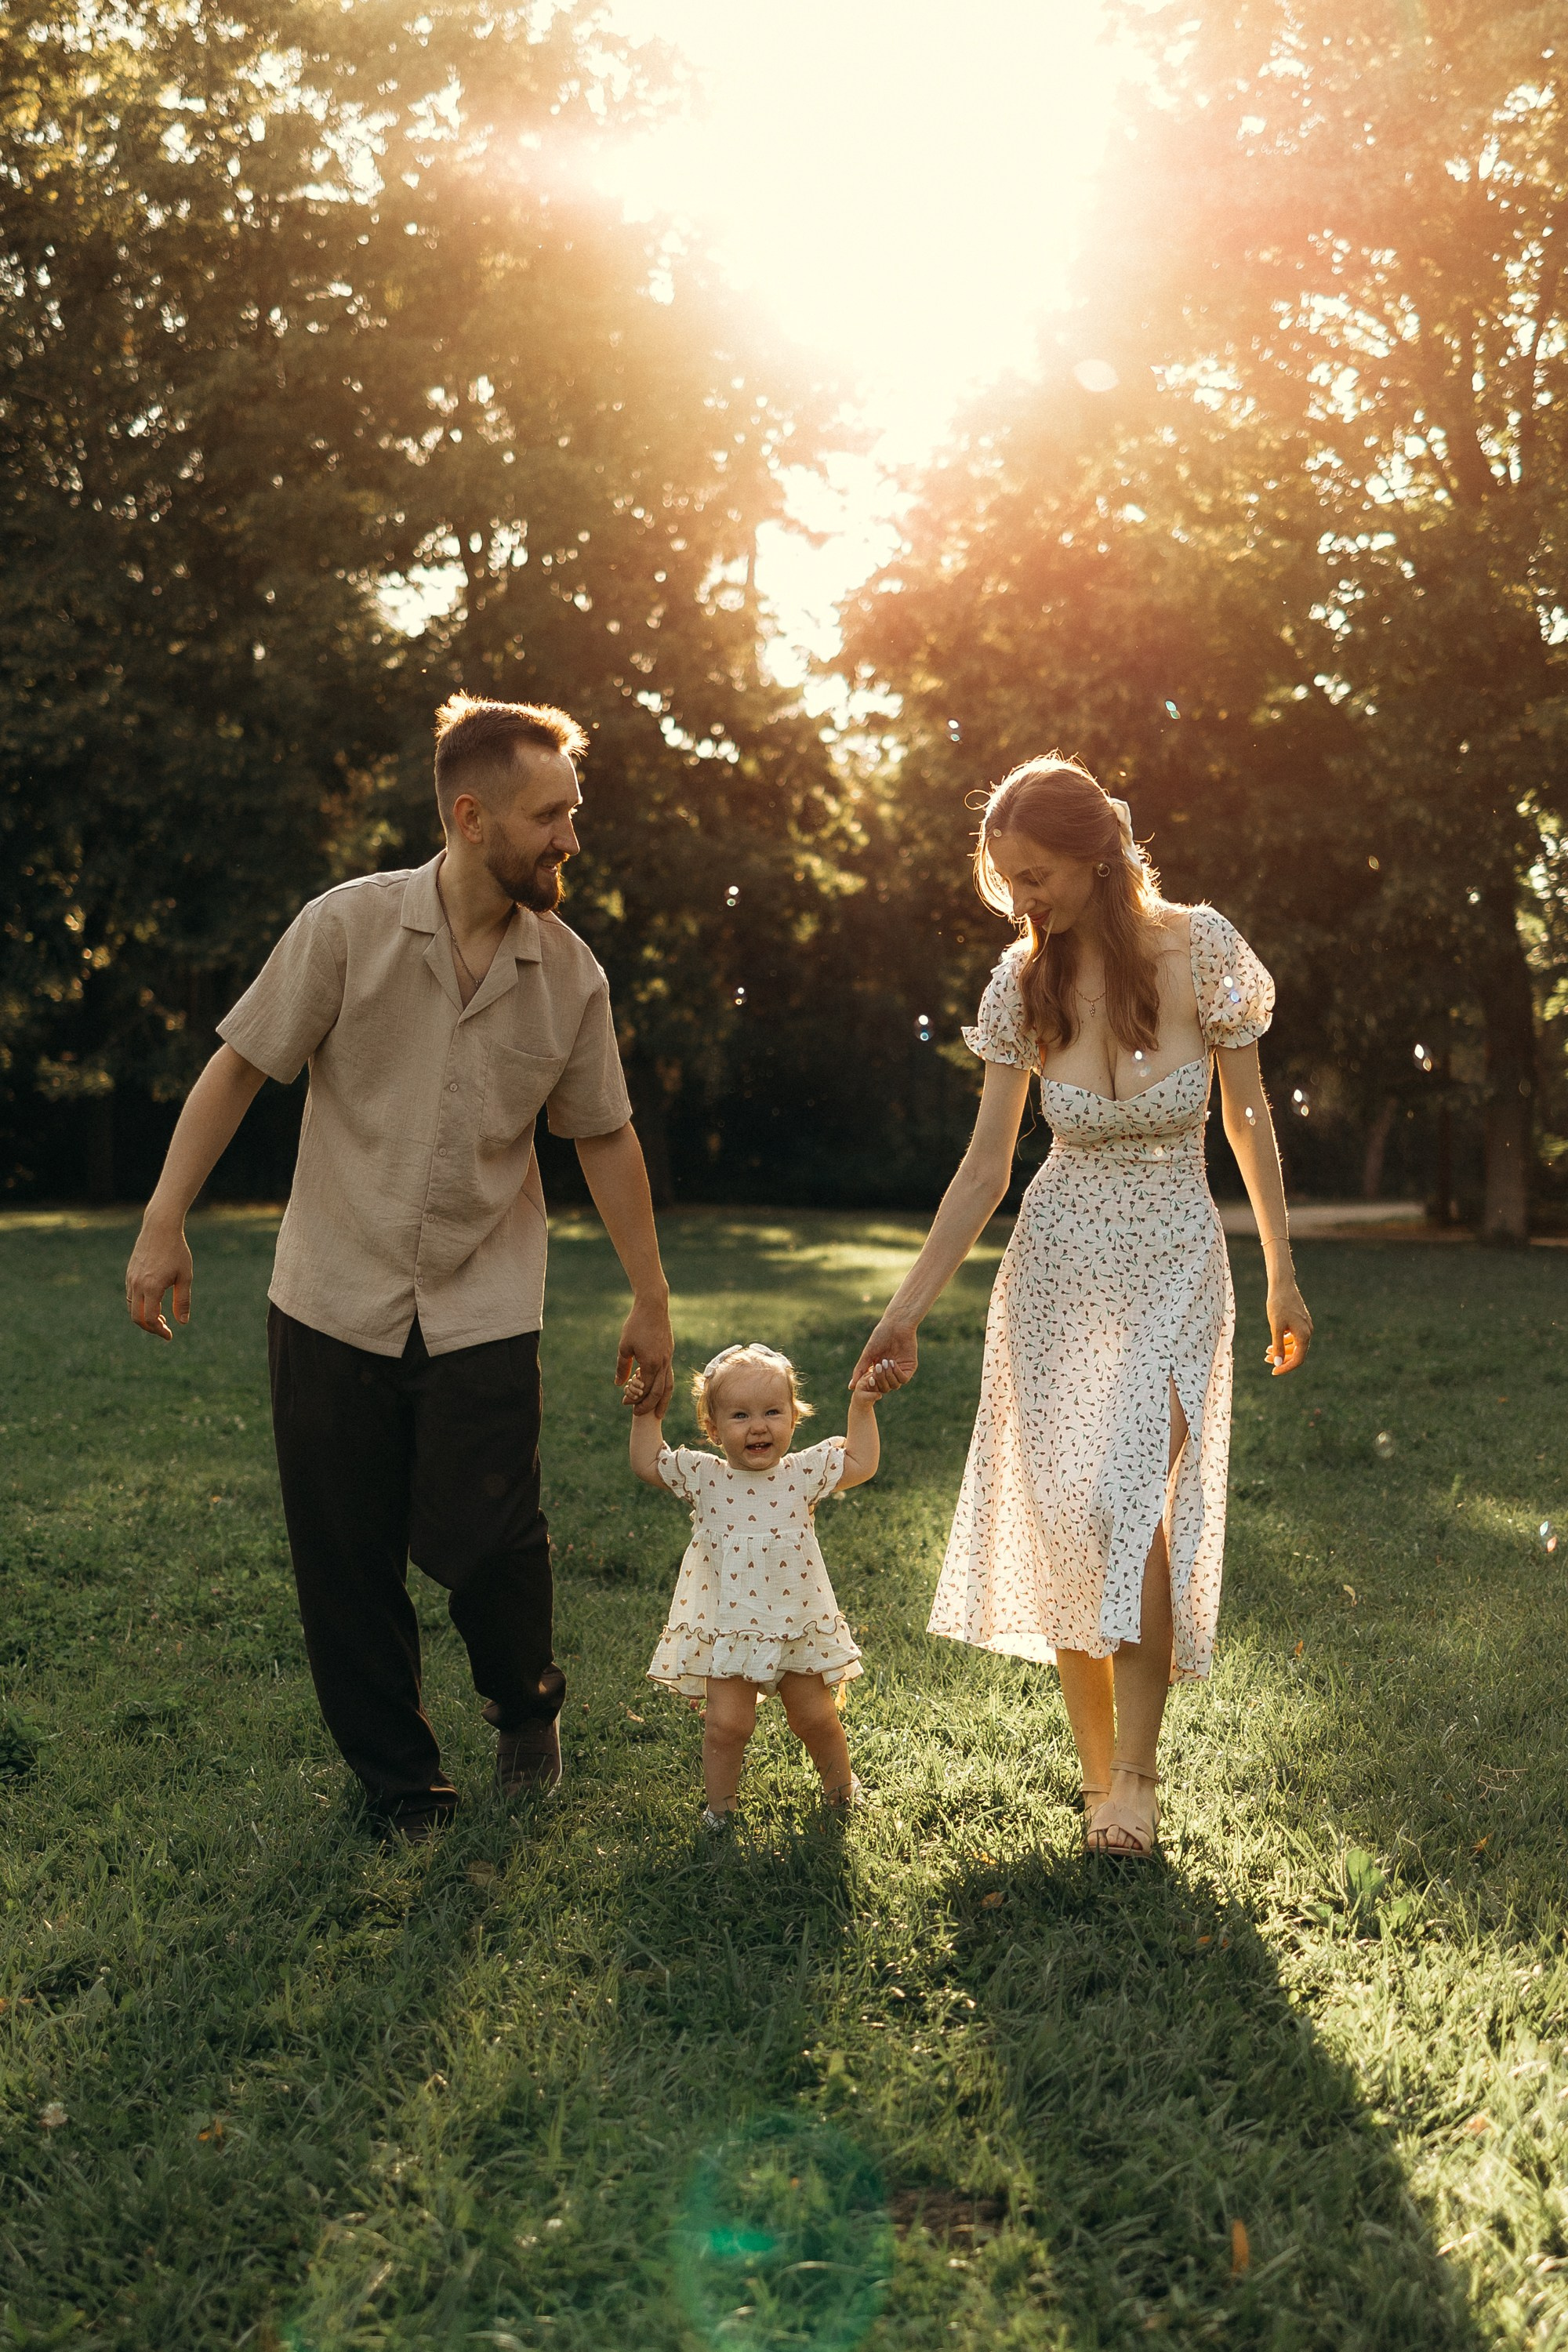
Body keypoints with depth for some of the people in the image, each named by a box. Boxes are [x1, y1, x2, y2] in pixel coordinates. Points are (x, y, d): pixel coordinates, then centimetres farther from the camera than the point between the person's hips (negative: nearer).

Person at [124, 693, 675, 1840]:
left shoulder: (570, 973, -1)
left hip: (485, 1309, 0)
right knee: (346, 1561, 5)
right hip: (336, 1302, 0)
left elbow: (605, 1136, 8)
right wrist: (165, 1222, -7)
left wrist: (653, 1300, 10)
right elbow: (241, 1066, -3)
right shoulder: (348, 927, -8)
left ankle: (528, 1705, 25)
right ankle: (400, 1784, 25)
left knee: (483, 1540, -9)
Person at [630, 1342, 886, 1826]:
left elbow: (861, 1464, 2)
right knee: (726, 1724, -4)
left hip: (800, 1630, 1)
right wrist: (647, 1414, -5)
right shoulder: (704, 1477, -6)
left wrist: (863, 1408, -3)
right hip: (728, 1633, -1)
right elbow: (647, 1464, 1)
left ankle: (840, 1786, 36)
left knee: (816, 1718, 11)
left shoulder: (803, 1474, -5)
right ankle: (719, 1805, 16)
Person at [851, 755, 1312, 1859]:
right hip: (1058, 1267, 2)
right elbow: (986, 1165, -1)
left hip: (1174, 1265, -2)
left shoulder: (1200, 949, -12)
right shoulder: (1025, 981, -6)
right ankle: (1097, 1767, 15)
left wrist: (1283, 1277, 4)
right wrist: (908, 1309, -4)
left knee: (1132, 1501, -17)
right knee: (1062, 1516, 0)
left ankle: (1138, 1768, -2)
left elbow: (1249, 1117, 0)